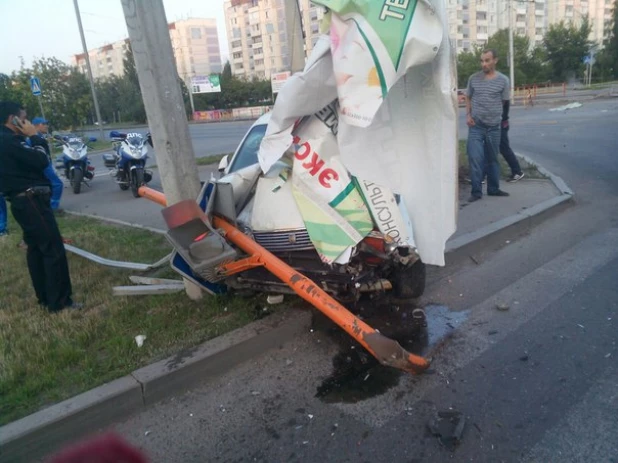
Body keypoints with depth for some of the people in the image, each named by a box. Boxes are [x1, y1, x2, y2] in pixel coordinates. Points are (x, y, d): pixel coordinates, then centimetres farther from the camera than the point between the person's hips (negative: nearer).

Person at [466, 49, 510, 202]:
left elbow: (504, 102, 6)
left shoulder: (503, 80, -1)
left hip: (494, 126, 1)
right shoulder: (473, 78, 2)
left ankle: (493, 188, 24)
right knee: (475, 158, -7)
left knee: (493, 159, 12)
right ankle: (476, 191, 1)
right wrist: (468, 115, -1)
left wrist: (503, 119, 3)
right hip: (476, 126, 0)